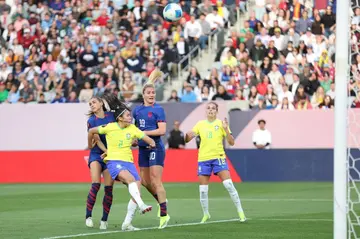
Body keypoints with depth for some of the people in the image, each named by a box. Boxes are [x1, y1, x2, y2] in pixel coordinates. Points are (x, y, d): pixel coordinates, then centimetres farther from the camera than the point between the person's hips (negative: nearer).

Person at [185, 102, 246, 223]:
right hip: (203, 159, 2)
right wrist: (188, 135, -15)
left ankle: (240, 212, -7)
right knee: (203, 190, 1)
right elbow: (186, 140, 9)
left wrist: (226, 129, -20)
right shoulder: (200, 124, 7)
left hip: (218, 157, -2)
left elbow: (231, 142, -4)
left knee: (229, 184, -15)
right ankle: (206, 214, 19)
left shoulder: (221, 123, 0)